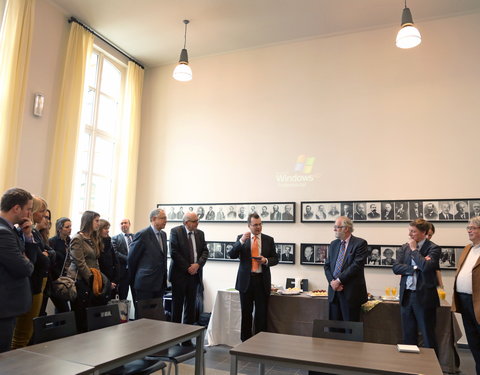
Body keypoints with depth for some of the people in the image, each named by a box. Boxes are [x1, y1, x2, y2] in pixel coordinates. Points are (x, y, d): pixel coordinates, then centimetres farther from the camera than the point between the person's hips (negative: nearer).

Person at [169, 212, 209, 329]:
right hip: (180, 273, -4)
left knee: (191, 304, 9)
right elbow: (174, 252, -13)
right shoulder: (176, 231, -6)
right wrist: (187, 268, -14)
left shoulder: (200, 233, 8)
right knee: (177, 304, 5)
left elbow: (205, 251, 5)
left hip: (194, 274, 4)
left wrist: (198, 264, -12)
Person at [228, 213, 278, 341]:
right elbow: (232, 255, -8)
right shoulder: (241, 238, 1)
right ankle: (245, 340, 23)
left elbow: (275, 259, 8)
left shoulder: (269, 240, 4)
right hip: (246, 280, 0)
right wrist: (241, 241, -21)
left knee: (261, 313, 5)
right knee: (246, 313, 11)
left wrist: (266, 261, -14)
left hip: (262, 280, 1)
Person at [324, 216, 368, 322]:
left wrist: (339, 280, -16)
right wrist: (332, 281, -6)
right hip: (334, 291, 5)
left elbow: (356, 265, -15)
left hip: (350, 293, -5)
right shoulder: (333, 244, 14)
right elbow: (327, 266, 12)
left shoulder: (360, 243, -5)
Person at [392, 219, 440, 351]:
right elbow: (395, 268, -1)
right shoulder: (404, 248, 8)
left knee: (428, 337, 7)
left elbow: (426, 267, -23)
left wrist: (414, 250, -13)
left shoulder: (433, 248, -7)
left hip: (424, 297, -5)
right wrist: (415, 267, -13)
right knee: (408, 336, 15)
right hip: (406, 295, 5)